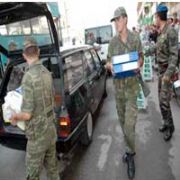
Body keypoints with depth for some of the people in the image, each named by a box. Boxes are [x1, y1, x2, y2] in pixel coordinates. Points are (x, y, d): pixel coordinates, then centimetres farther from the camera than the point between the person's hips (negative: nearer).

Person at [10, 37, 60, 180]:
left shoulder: (29, 76, -22)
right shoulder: (47, 72, 0)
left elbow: (27, 114, -22)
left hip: (38, 134, -7)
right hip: (51, 130, 7)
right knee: (52, 168, 22)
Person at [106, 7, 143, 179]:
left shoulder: (135, 39, -4)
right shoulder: (112, 42, 3)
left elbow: (141, 58, 5)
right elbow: (108, 62, 6)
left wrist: (139, 64, -17)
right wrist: (109, 65, -17)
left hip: (132, 85, -3)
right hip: (118, 84, 4)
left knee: (129, 122, -7)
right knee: (122, 119, 15)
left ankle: (130, 154, 16)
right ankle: (130, 148, 37)